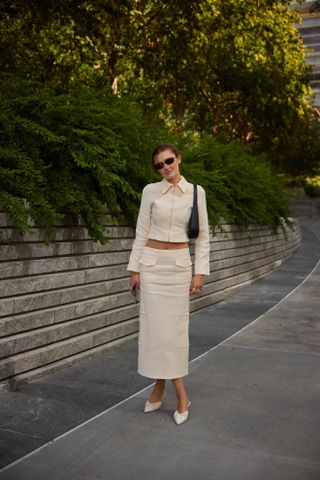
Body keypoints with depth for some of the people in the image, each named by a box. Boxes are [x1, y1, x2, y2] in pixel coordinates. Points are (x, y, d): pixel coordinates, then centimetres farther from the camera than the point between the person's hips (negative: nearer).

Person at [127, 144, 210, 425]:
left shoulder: (196, 192, 2)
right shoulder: (150, 191, 1)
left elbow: (203, 235, 2)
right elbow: (142, 232, 3)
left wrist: (200, 272, -4)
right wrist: (134, 269, -1)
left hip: (179, 265, 0)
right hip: (152, 263, 0)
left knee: (174, 326, -1)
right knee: (156, 326, -1)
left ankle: (160, 387, 13)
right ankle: (181, 394, 11)